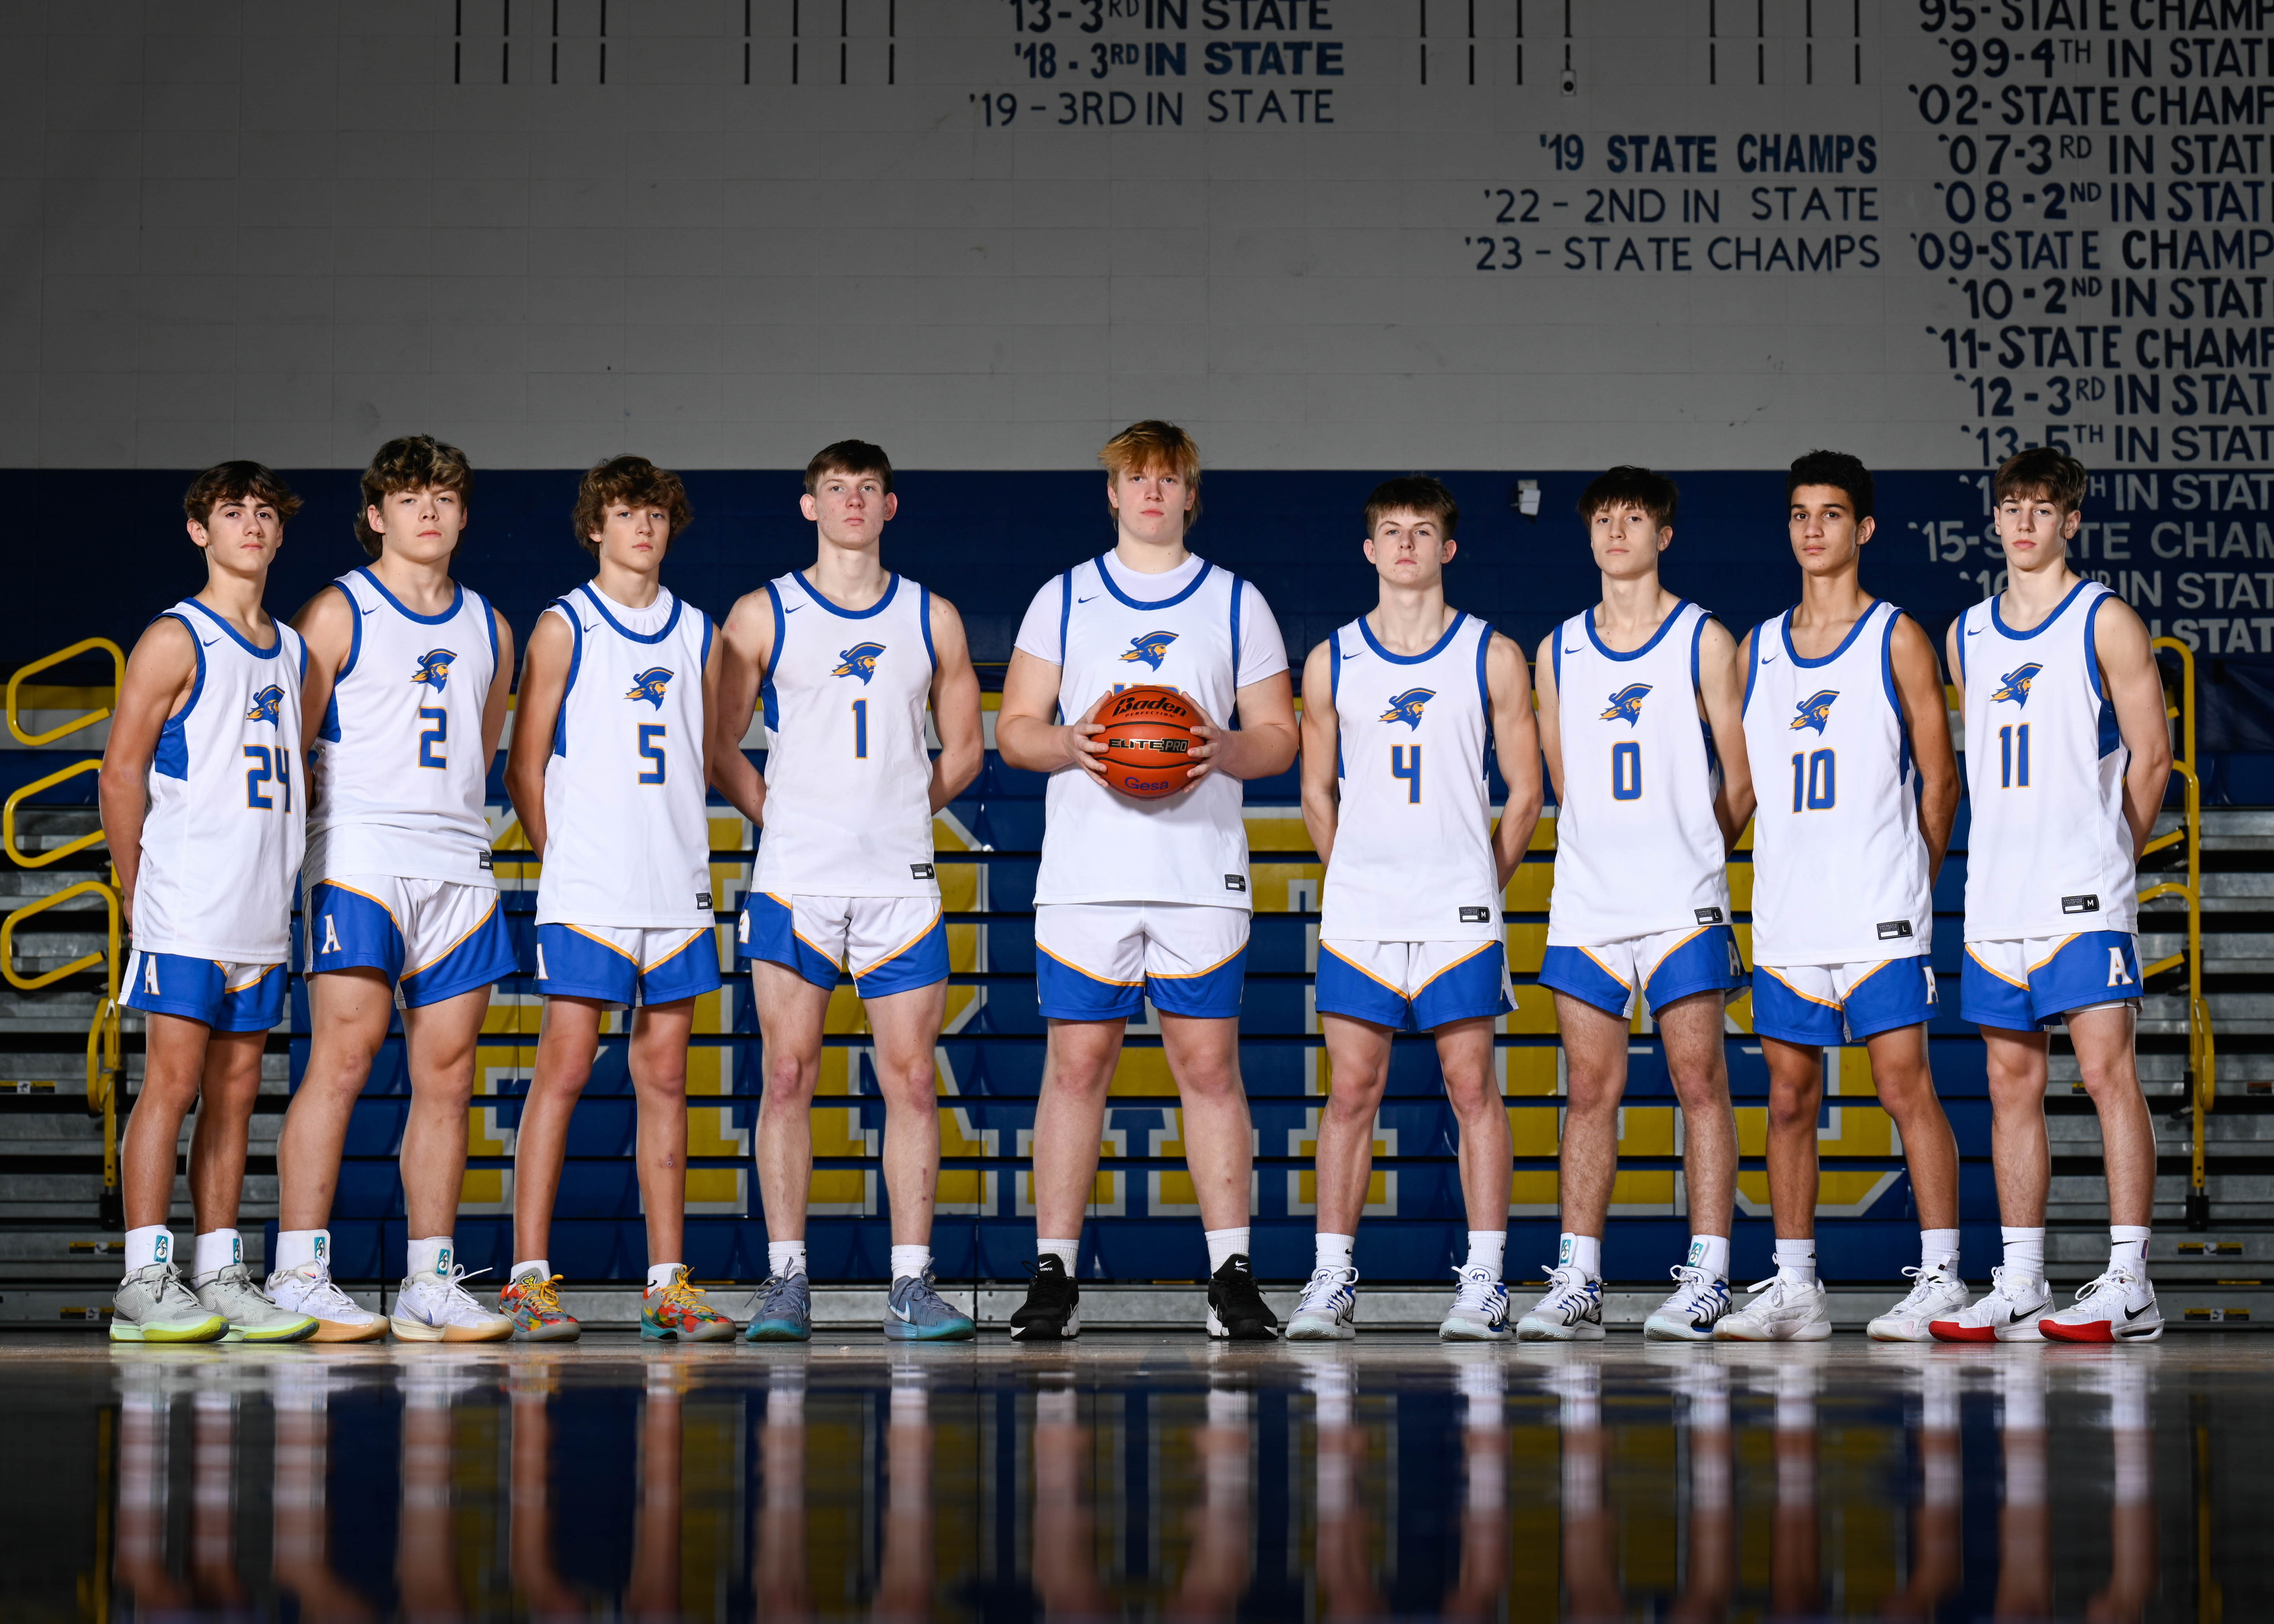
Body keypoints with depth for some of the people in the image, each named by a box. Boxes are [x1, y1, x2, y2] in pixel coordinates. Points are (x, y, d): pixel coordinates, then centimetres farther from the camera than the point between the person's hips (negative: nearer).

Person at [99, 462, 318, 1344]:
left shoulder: (293, 651, 17)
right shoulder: (176, 640, -4)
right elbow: (121, 771, -6)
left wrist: (281, 887, 14)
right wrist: (138, 894, -5)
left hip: (262, 911, 6)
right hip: (183, 907, -6)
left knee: (235, 1091, 7)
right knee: (172, 1079, -8)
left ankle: (219, 1272, 10)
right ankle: (146, 1281, -7)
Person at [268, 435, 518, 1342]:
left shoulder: (488, 629, 18)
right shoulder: (338, 613, 3)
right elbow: (293, 748, 0)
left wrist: (446, 821, 15)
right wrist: (340, 821, -4)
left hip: (458, 866, 5)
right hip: (358, 858, -5)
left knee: (446, 1077, 3)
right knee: (342, 1060, -13)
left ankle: (431, 1284, 7)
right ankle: (299, 1276, -12)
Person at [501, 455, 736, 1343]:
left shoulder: (697, 635, 14)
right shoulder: (563, 629, 2)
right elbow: (524, 769, 2)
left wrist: (685, 853, 9)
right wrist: (563, 857, 0)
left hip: (677, 892, 4)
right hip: (586, 893, -4)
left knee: (664, 1082, 6)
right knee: (563, 1072, -8)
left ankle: (667, 1285, 8)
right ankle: (529, 1277, -5)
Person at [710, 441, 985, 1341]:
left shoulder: (932, 618, 10)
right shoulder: (762, 615, 4)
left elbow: (962, 749, 16)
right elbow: (720, 745, 7)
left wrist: (898, 812, 6)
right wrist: (785, 821, 1)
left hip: (902, 883, 2)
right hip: (794, 883, -2)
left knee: (911, 1082, -1)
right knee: (788, 1079, -3)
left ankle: (911, 1285, 2)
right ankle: (786, 1282, 2)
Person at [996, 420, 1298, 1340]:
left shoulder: (1236, 604, 11)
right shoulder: (1063, 600, 12)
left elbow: (1279, 736, 10)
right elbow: (1014, 729, 10)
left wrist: (1224, 750, -12)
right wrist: (1071, 743, -11)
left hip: (1203, 875, 0)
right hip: (1085, 875, 0)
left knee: (1209, 1066, -2)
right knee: (1075, 1066, -1)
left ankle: (1231, 1276, 2)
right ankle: (1054, 1275, 3)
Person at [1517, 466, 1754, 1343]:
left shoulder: (1705, 640, 2)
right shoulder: (1558, 650, 12)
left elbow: (1740, 782, 4)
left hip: (1683, 904, -3)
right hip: (1586, 901, 3)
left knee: (1700, 1083, -3)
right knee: (1590, 1090, 4)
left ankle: (1705, 1279, -1)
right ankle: (1577, 1285, 6)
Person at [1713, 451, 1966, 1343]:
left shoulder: (1896, 639, 1)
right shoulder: (1757, 647, 14)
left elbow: (1939, 777, 2)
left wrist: (1911, 878, 1)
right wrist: (1776, 868, 10)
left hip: (1879, 910, -5)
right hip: (1785, 915, 5)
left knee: (1905, 1085, -8)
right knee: (1790, 1097, 6)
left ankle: (1941, 1278, -4)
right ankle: (1793, 1287, 12)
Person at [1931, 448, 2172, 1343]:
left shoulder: (2105, 621, -2)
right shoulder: (1968, 634, 14)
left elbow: (2150, 754, -2)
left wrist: (2107, 855, 1)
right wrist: (2008, 860, 13)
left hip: (2085, 896, -6)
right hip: (1997, 897, 6)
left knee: (2107, 1070, -9)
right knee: (2012, 1081, 7)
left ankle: (2129, 1283, -9)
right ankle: (2018, 1286, 11)